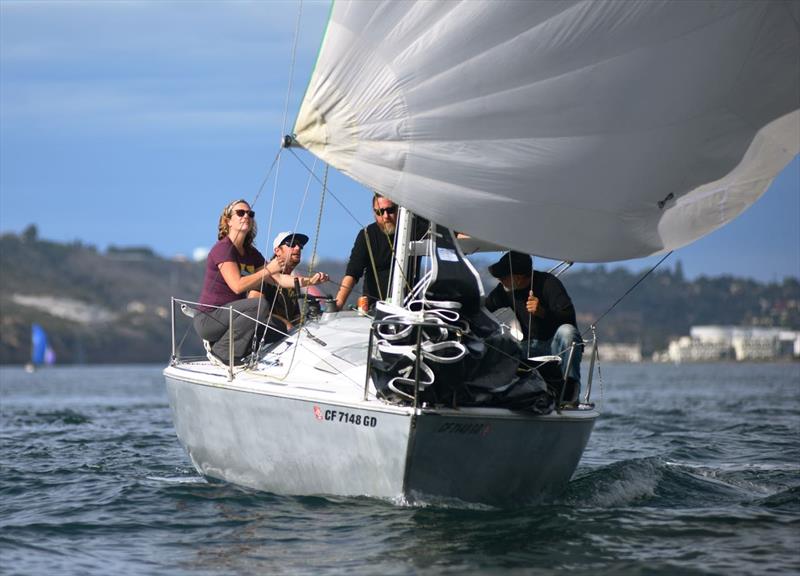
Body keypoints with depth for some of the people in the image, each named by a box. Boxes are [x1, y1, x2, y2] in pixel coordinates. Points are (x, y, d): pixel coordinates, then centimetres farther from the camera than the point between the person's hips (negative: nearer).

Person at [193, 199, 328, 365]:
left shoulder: (251, 253, 13)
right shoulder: (223, 248, -12)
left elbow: (277, 279, 9)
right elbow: (237, 285, -23)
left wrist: (308, 281, -5)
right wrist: (268, 269, -22)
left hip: (230, 316, 8)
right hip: (209, 319, -8)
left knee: (282, 327, -2)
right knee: (260, 305, -29)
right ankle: (221, 351, -18)